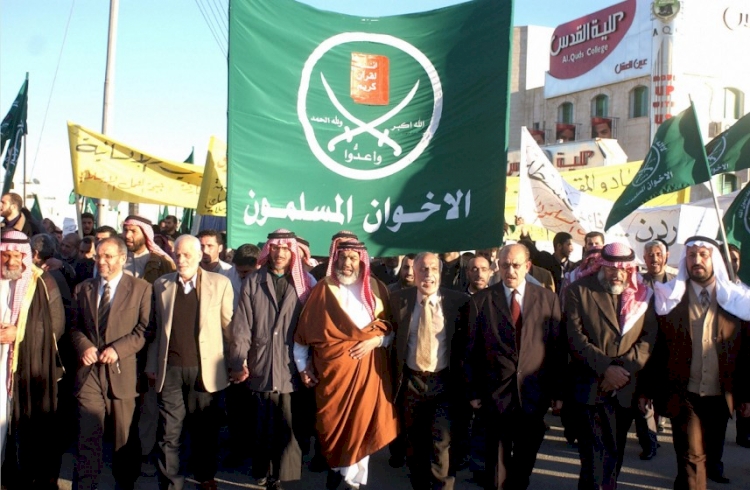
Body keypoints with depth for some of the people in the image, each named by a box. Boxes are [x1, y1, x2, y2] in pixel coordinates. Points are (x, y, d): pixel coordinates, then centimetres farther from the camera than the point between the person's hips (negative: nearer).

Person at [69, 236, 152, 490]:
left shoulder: (141, 289, 0)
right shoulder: (83, 288, 12)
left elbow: (145, 329, -5)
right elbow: (74, 326, 13)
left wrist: (118, 349, -16)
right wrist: (84, 346, -7)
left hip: (122, 370, -2)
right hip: (89, 370, 2)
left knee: (125, 436, 9)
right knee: (88, 434, 0)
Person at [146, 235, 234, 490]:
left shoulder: (220, 283, -1)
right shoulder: (161, 284, 7)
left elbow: (229, 325, 1)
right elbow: (156, 328, 9)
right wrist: (152, 365, 7)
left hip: (204, 368, -1)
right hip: (170, 369, 2)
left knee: (205, 429, 11)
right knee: (169, 432, 3)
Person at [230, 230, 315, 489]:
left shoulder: (305, 283, 6)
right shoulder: (253, 282, 8)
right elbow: (242, 326, 2)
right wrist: (239, 362, -6)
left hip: (292, 369, -1)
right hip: (261, 368, 1)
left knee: (289, 428, 0)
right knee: (263, 427, 11)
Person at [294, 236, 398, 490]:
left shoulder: (376, 288, 5)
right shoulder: (323, 288, 1)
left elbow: (392, 328, 8)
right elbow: (304, 328, 3)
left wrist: (375, 341, -10)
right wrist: (302, 366, 2)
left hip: (367, 369, 1)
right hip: (332, 368, -1)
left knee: (362, 422, 4)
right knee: (333, 423, 3)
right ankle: (336, 466, 25)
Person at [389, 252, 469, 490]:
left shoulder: (459, 301, -6)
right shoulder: (398, 300, 0)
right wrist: (395, 374, 6)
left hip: (445, 382, -2)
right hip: (411, 382, 3)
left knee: (441, 444, -8)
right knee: (416, 443, 16)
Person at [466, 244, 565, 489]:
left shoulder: (547, 298, 1)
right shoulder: (481, 300, -2)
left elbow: (558, 347, 2)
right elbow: (472, 350, 1)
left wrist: (558, 390, 1)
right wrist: (473, 391, -1)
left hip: (534, 393, 1)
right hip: (496, 393, -1)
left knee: (525, 459, 15)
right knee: (497, 458, 9)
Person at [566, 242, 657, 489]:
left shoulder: (643, 294, 8)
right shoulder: (579, 291, -2)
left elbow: (650, 337, 0)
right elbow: (576, 337, -9)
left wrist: (624, 368, -14)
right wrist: (605, 368, -18)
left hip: (626, 389, 4)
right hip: (591, 387, -3)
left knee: (614, 454, 13)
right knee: (597, 459, -5)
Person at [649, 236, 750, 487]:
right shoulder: (669, 299, -3)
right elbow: (657, 348, -1)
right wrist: (652, 391, -2)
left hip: (721, 397, 2)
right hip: (684, 397, -2)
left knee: (711, 455, 18)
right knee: (691, 459, -4)